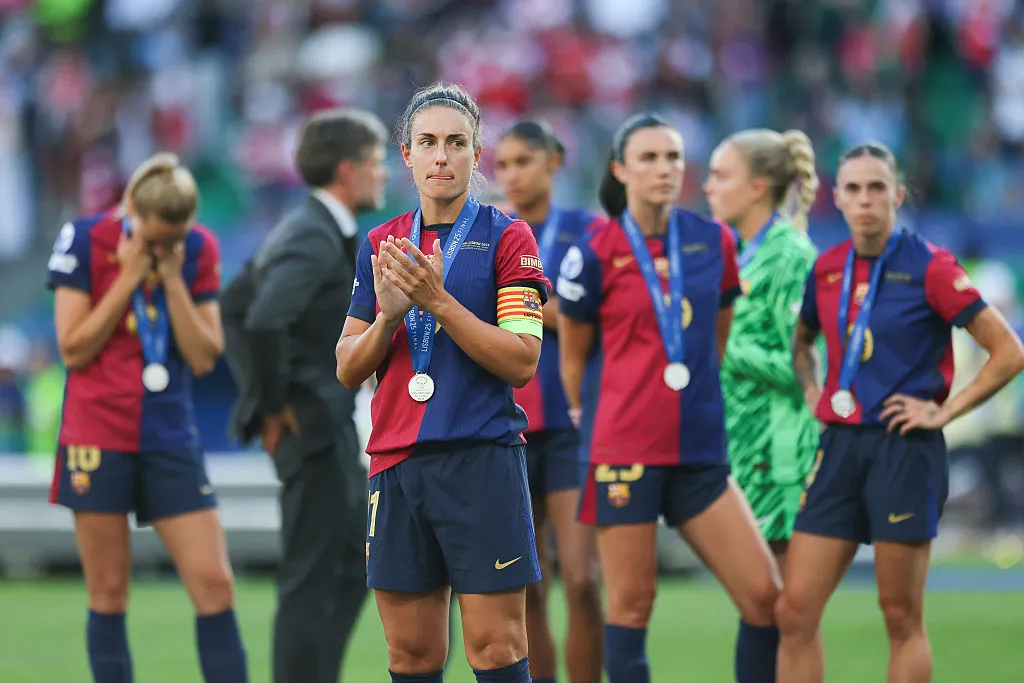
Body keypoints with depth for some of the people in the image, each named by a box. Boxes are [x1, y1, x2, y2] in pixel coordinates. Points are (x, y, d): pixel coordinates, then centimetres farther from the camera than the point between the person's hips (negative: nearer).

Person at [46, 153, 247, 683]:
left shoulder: (199, 250, 2)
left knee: (215, 586, -5)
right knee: (109, 595, 1)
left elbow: (204, 358, 0)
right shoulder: (85, 240, -6)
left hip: (171, 437, 3)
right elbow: (73, 349, -9)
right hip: (99, 435, -3)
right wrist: (129, 276, -14)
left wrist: (173, 279, -11)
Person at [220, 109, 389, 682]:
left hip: (330, 423, 10)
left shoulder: (308, 230, 14)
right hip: (313, 424, -10)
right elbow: (263, 321, -31)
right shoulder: (316, 238, -17)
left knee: (352, 570, 16)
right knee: (312, 582, -6)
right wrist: (272, 401, -18)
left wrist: (259, 391, 16)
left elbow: (237, 303, 23)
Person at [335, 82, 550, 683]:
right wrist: (388, 315, -7)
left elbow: (522, 362, -8)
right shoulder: (382, 244, 14)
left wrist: (438, 300, -17)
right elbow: (348, 369, 12)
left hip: (483, 459, -4)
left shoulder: (507, 237, 1)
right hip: (395, 464, 4)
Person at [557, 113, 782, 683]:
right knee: (631, 605, -1)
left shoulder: (714, 241, 5)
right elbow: (573, 354, 8)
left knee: (765, 595, -2)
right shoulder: (594, 254, -6)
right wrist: (584, 417, 17)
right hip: (626, 450, -4)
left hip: (701, 451, 4)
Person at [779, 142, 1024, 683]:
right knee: (795, 612, -1)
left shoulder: (929, 267, -7)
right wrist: (813, 394, 12)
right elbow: (801, 343, 29)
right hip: (840, 447, 5)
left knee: (901, 618, -1)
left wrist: (943, 412, -9)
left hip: (905, 450, -5)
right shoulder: (826, 269, 8)